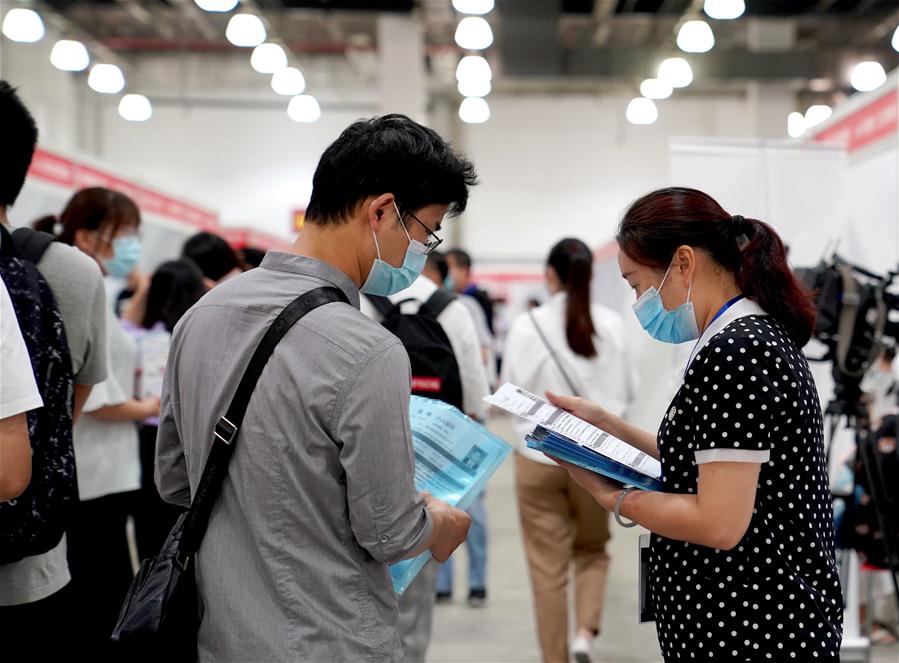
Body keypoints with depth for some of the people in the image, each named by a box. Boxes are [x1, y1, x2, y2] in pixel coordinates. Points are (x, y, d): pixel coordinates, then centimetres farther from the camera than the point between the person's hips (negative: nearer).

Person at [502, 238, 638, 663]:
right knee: (592, 549, 22)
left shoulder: (527, 326, -12)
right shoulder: (611, 325, -6)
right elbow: (629, 390, 4)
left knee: (548, 566, 8)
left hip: (540, 456, -2)